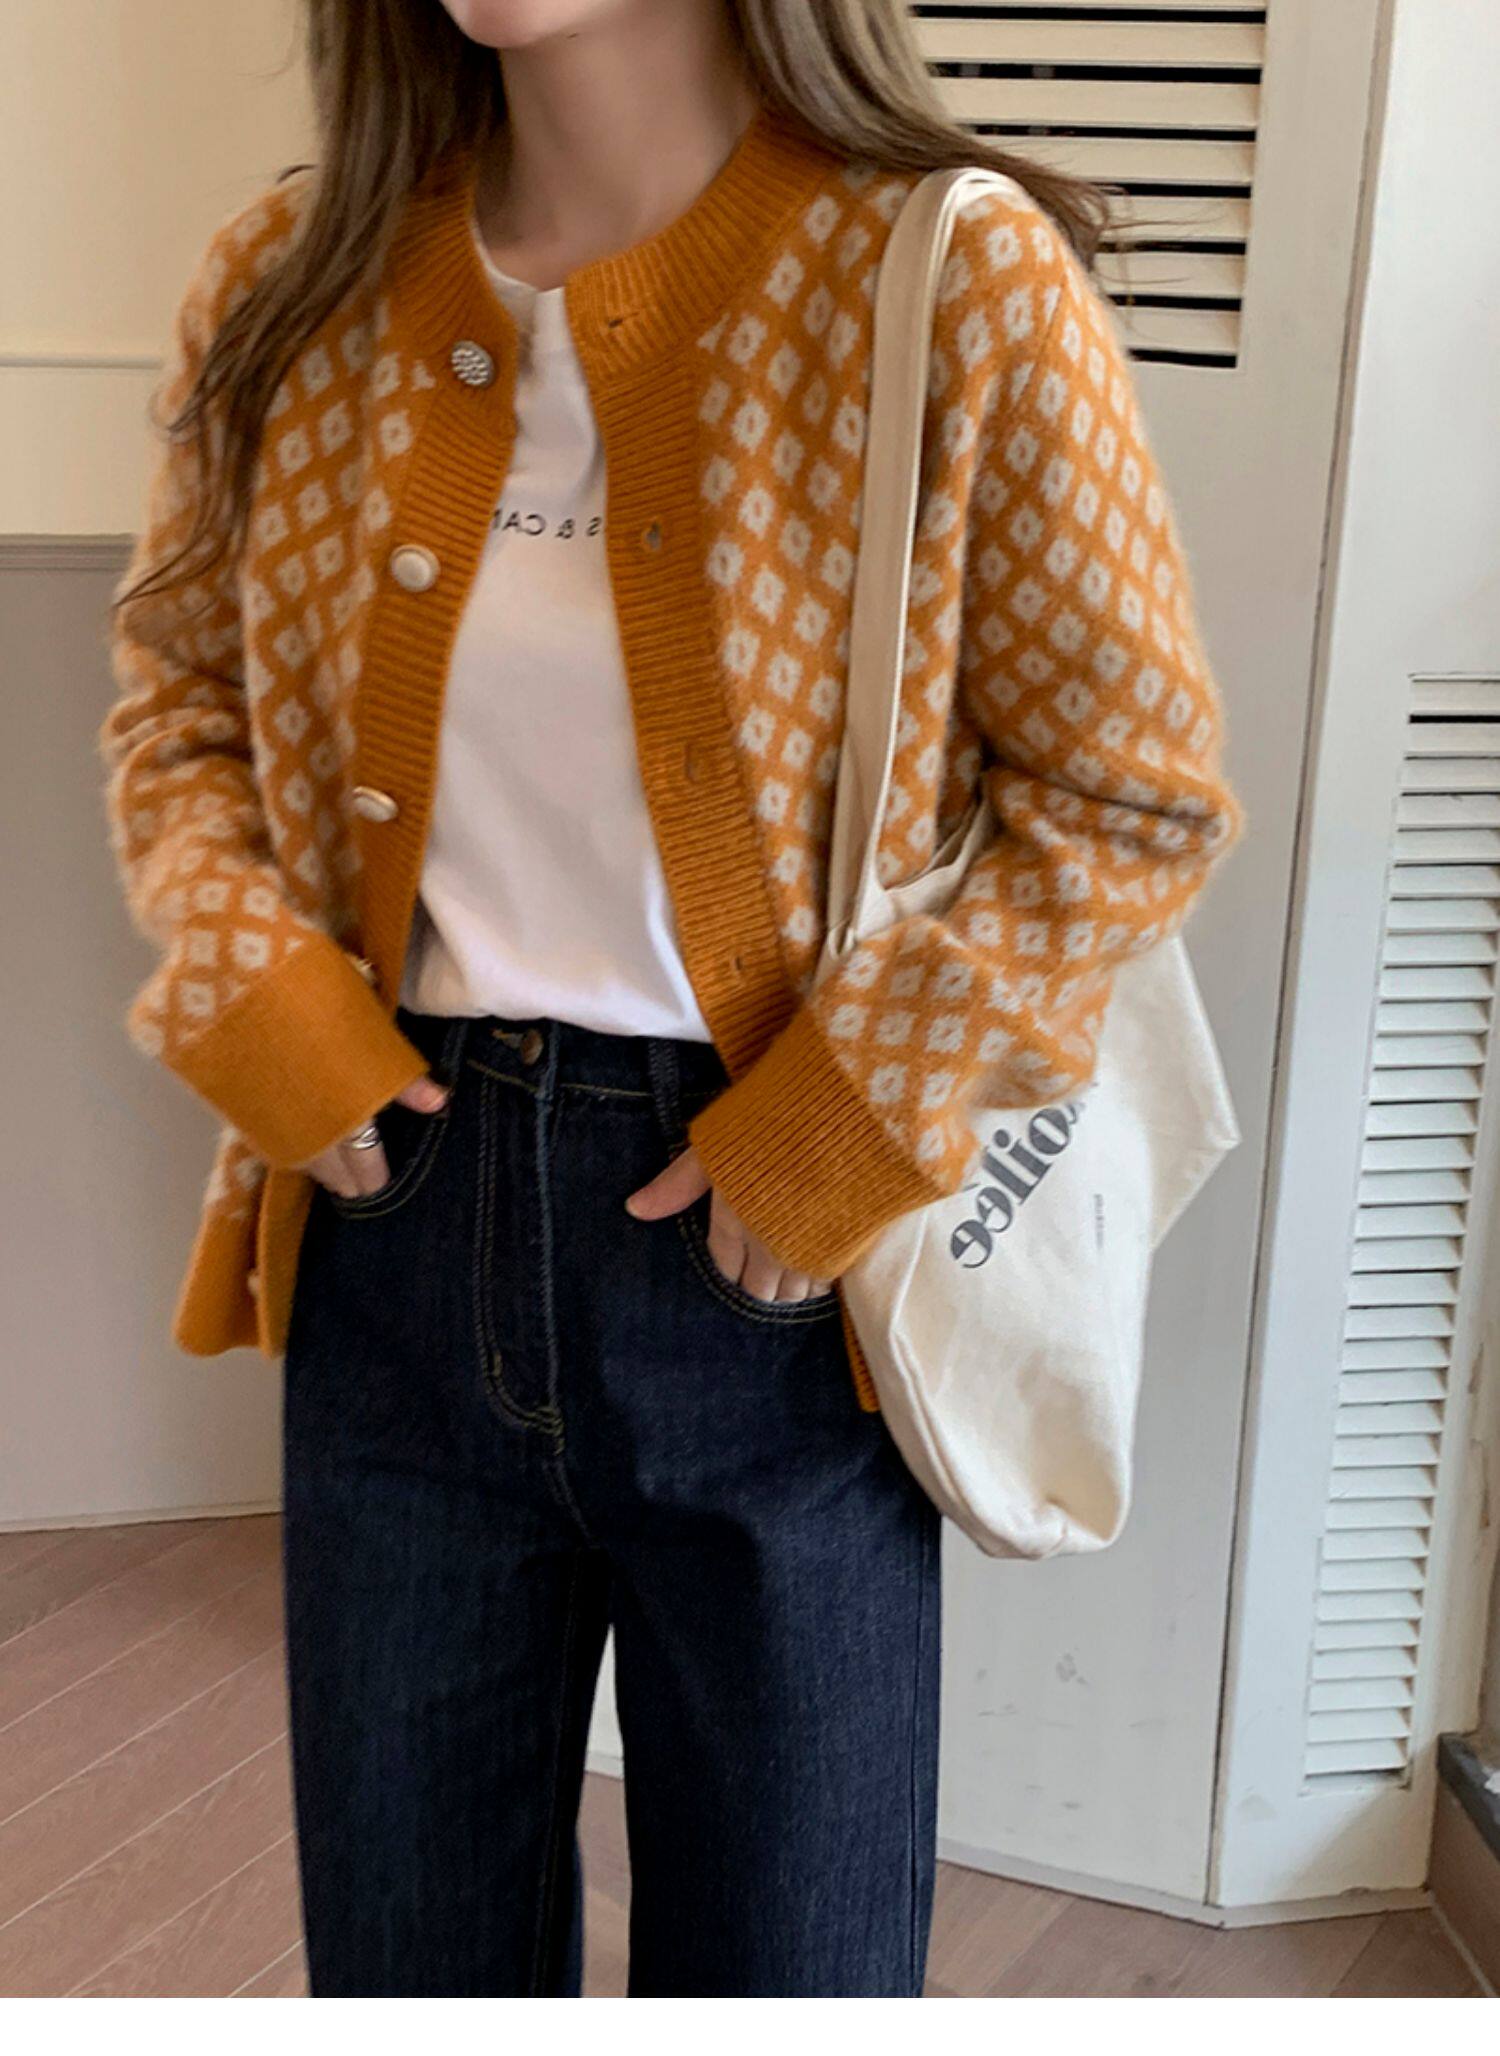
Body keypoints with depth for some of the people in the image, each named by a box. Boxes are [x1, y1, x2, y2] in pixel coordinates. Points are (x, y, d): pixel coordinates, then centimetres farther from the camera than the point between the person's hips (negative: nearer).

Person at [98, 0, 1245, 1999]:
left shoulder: (957, 283, -12)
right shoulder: (293, 283, 0)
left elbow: (1138, 789, -6)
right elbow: (176, 679, 13)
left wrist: (856, 1113, -15)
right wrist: (243, 983, -4)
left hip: (771, 1262, -2)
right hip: (400, 1204, 3)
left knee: (789, 1947, 18)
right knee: (408, 1933, 22)